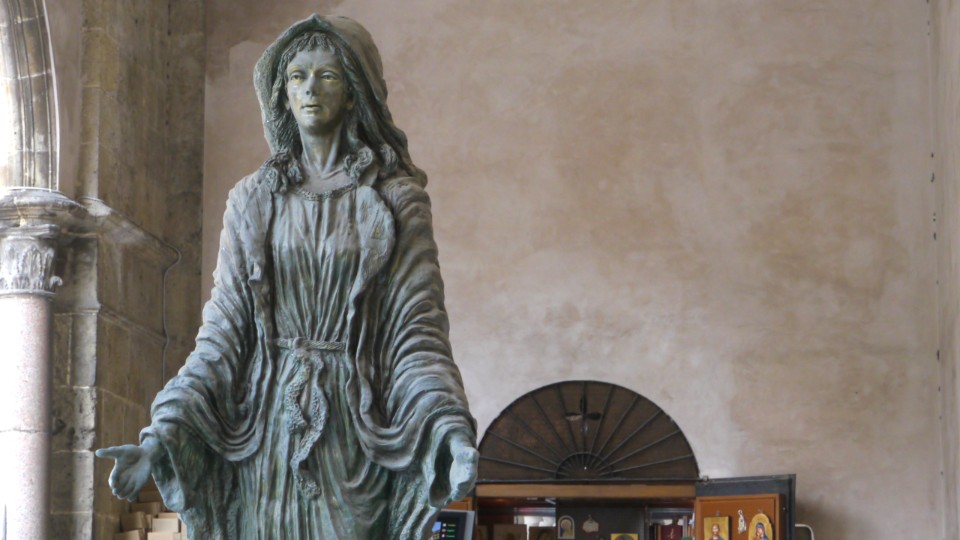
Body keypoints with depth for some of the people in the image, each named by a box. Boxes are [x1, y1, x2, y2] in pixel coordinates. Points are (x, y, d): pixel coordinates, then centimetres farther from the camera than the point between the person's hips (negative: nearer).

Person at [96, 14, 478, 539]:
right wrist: (165, 433, -8)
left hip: (353, 433, -2)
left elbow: (418, 331, -4)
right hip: (265, 432, 2)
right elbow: (223, 330, 4)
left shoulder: (396, 200, 2)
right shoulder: (252, 200, 8)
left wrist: (448, 430, -20)